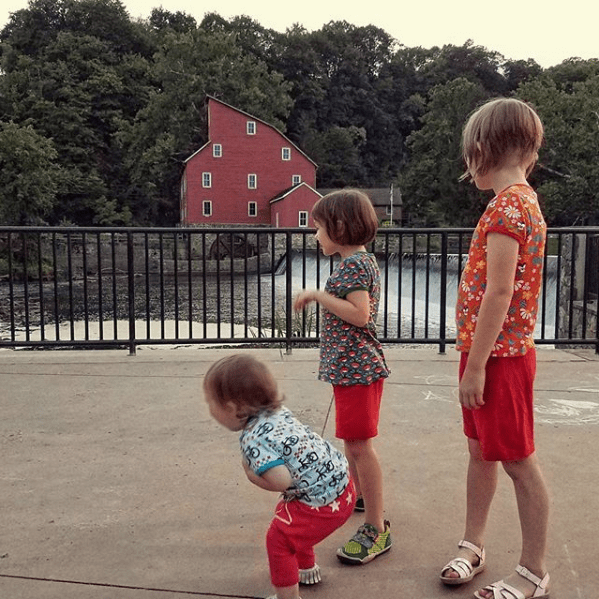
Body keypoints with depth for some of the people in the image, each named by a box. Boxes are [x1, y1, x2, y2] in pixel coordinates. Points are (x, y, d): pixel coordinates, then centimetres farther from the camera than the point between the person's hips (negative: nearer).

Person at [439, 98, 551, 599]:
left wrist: (476, 365, -20)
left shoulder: (507, 205, -18)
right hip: (496, 351, 10)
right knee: (481, 451, 18)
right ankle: (473, 546, 33)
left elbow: (499, 293, -23)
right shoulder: (523, 200, 12)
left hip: (498, 355, -10)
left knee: (519, 461, 2)